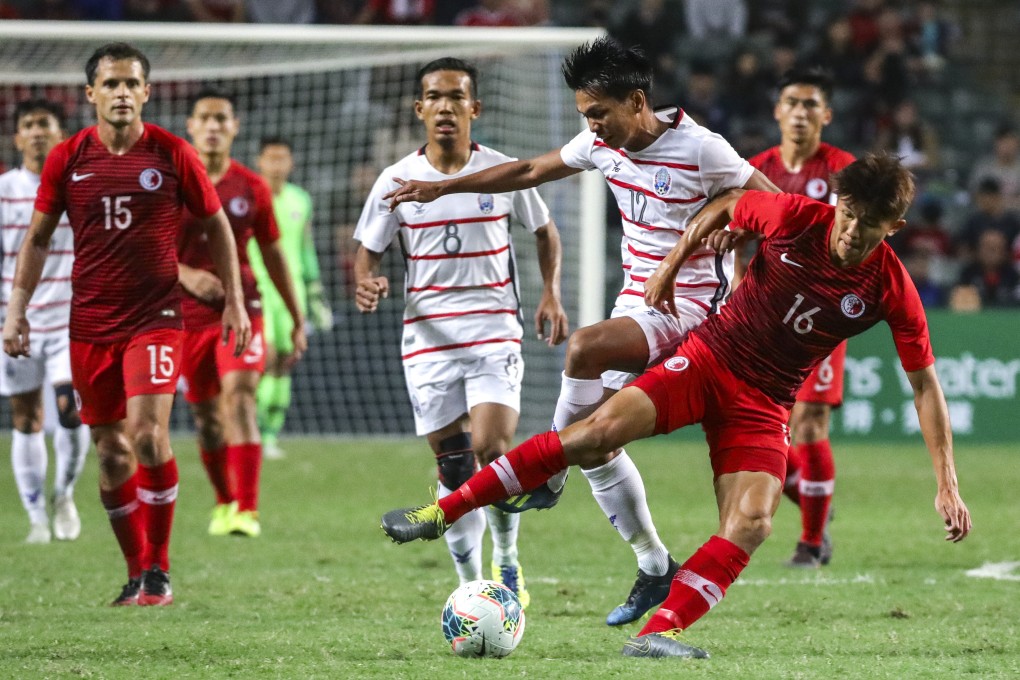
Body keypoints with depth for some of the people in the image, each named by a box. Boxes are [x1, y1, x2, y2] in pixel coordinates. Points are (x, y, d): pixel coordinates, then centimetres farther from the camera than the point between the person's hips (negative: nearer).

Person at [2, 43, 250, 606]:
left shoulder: (171, 153, -3)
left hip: (155, 317, -3)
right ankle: (136, 573, 18)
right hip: (90, 323, 3)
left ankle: (159, 568, -5)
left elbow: (216, 225, 8)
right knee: (112, 454, 6)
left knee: (148, 434, -19)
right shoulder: (66, 158, 1)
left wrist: (234, 300, 5)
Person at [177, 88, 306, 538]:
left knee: (239, 394, -20)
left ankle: (247, 510, -26)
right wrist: (184, 273, -22)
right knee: (205, 413, 8)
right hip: (188, 313, 1)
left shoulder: (251, 188, 2)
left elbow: (273, 254, 11)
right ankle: (224, 502, 29)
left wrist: (297, 319, 14)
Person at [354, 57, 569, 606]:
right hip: (428, 339, 1)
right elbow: (367, 249, 7)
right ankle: (472, 585, 18)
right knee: (454, 470, 3)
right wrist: (366, 284, -16)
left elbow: (544, 231, 15)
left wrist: (551, 294, 2)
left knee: (491, 451, -18)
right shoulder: (396, 180, 1)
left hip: (495, 334, -1)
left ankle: (507, 562, 5)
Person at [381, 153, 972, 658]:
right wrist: (669, 267, 10)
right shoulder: (795, 216, -12)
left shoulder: (893, 291, -12)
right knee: (600, 430, -20)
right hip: (709, 359, -1)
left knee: (752, 524, -23)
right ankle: (441, 513, -15)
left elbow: (925, 382, -3)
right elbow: (728, 206, 10)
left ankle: (657, 632, -23)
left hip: (764, 405, 1)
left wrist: (947, 482, -7)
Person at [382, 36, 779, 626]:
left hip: (691, 306, -8)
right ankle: (655, 568, 14)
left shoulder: (699, 149, -18)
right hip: (636, 304, 8)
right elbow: (529, 172, 15)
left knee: (584, 349, -32)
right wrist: (442, 188, 13)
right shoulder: (603, 144, 2)